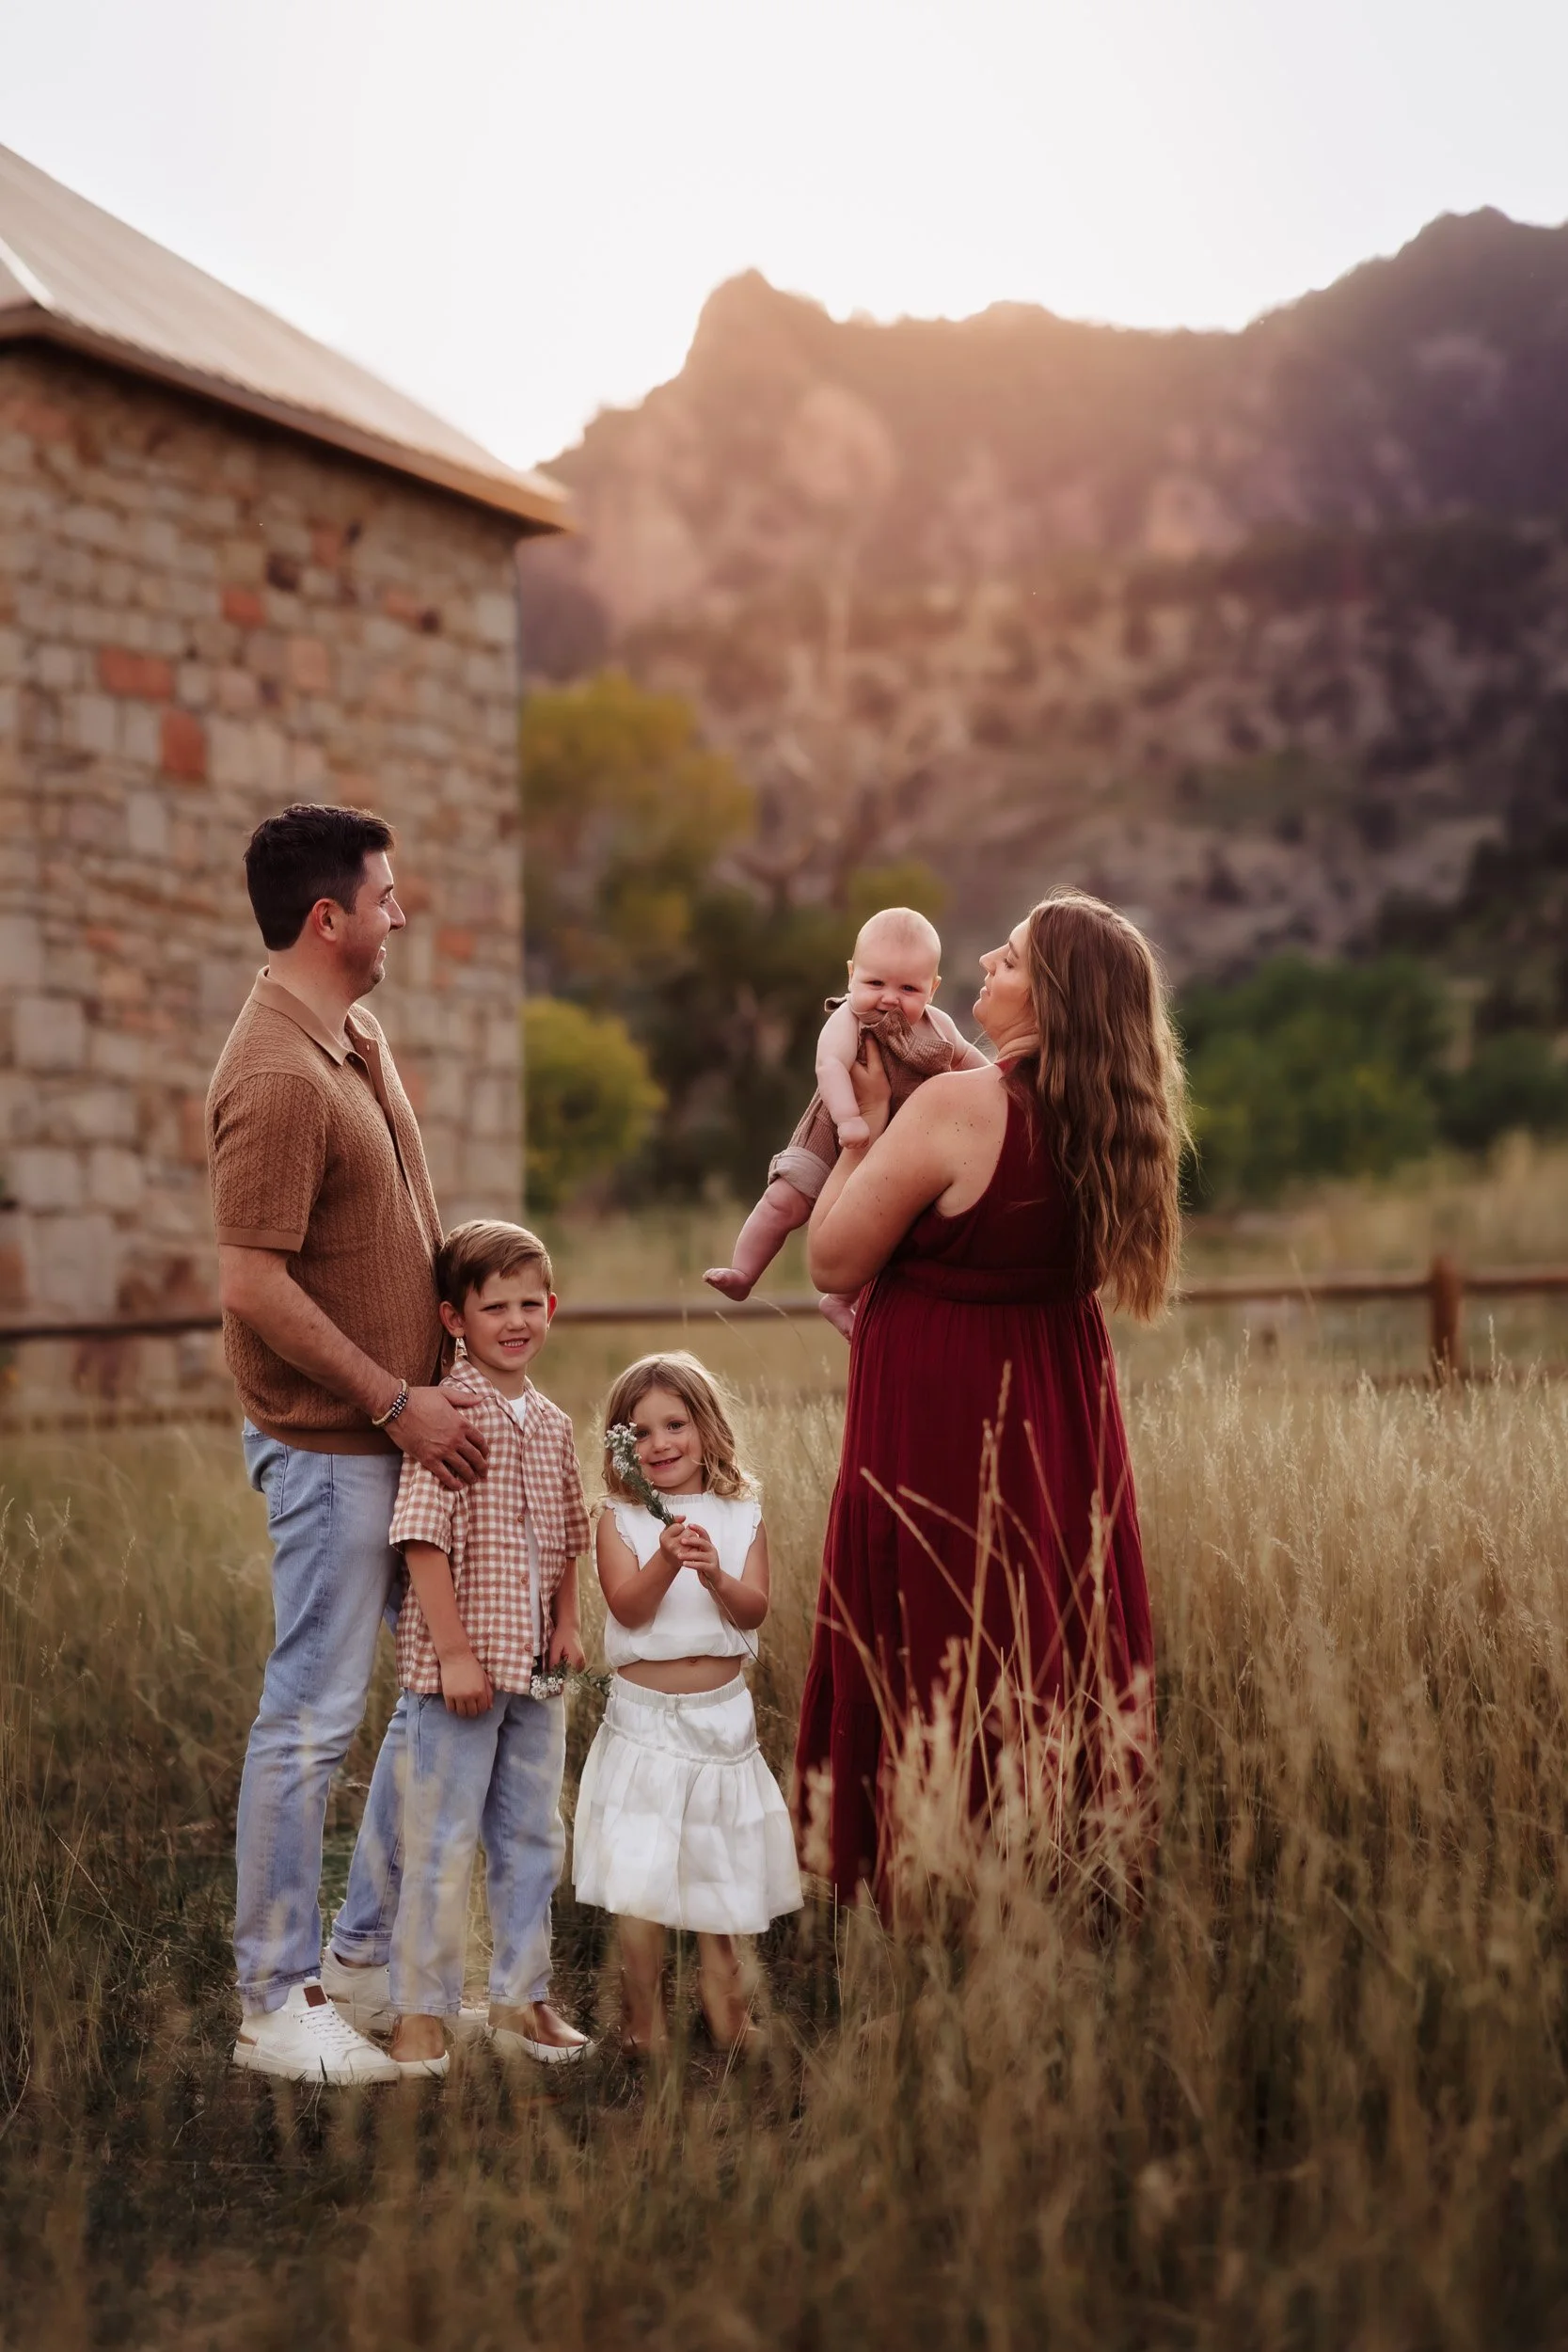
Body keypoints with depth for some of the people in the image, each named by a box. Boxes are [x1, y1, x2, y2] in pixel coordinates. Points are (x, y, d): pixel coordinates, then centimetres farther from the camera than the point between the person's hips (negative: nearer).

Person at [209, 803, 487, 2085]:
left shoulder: (359, 1039, 10)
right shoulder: (276, 1075, -20)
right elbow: (255, 1286, -23)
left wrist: (441, 1378, 13)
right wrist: (396, 1404, -18)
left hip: (405, 1425, 10)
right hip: (329, 1441, -10)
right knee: (312, 1716, -2)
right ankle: (278, 2002, 9)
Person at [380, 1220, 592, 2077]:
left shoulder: (552, 1423, 10)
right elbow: (423, 1540, -17)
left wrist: (567, 1624, 5)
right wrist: (455, 1653, -19)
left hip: (536, 1670, 7)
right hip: (458, 1667, -7)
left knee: (533, 1837, 15)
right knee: (443, 1841, 0)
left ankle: (521, 1998, 27)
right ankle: (420, 2011, 10)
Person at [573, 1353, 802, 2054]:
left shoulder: (741, 1517, 3)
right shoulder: (619, 1520, -2)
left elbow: (754, 1610, -8)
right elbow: (628, 1606, -15)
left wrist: (716, 1577, -28)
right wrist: (666, 1561, -32)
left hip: (721, 1713, 2)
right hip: (644, 1715, -2)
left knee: (720, 1875, 8)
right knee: (639, 1881, -4)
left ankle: (722, 1997, 25)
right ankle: (644, 2019, 9)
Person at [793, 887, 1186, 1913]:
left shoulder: (956, 1108, -22)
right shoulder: (1105, 1124, -1)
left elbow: (835, 1260, -14)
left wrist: (868, 1122, -5)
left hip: (942, 1418, -7)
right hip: (1061, 1414, 7)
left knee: (938, 1663, 3)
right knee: (1060, 1646, 16)